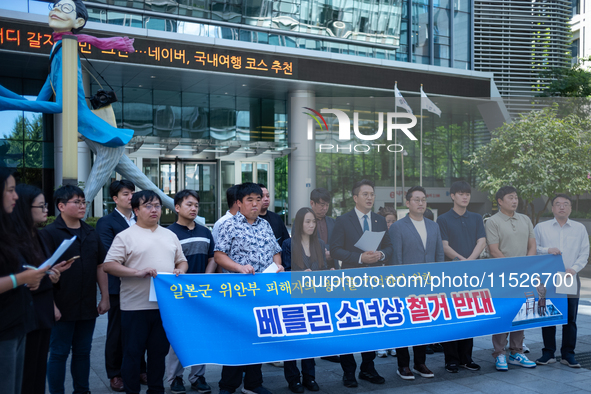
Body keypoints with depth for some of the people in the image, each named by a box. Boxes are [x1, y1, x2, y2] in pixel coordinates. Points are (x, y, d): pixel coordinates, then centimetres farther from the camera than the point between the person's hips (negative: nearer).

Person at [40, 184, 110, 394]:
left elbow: (100, 267, 14)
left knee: (83, 352, 14)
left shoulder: (91, 233, 10)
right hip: (62, 308, -5)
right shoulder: (49, 233, -7)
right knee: (58, 353, 5)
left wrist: (105, 298, 11)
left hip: (88, 307, 5)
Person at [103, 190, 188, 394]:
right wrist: (138, 272, -19)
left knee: (159, 352, 14)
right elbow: (109, 265, -9)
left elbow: (182, 261, 21)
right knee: (133, 353, 6)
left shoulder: (170, 236, 14)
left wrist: (180, 270, -2)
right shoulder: (125, 236, -3)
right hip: (135, 307, -4)